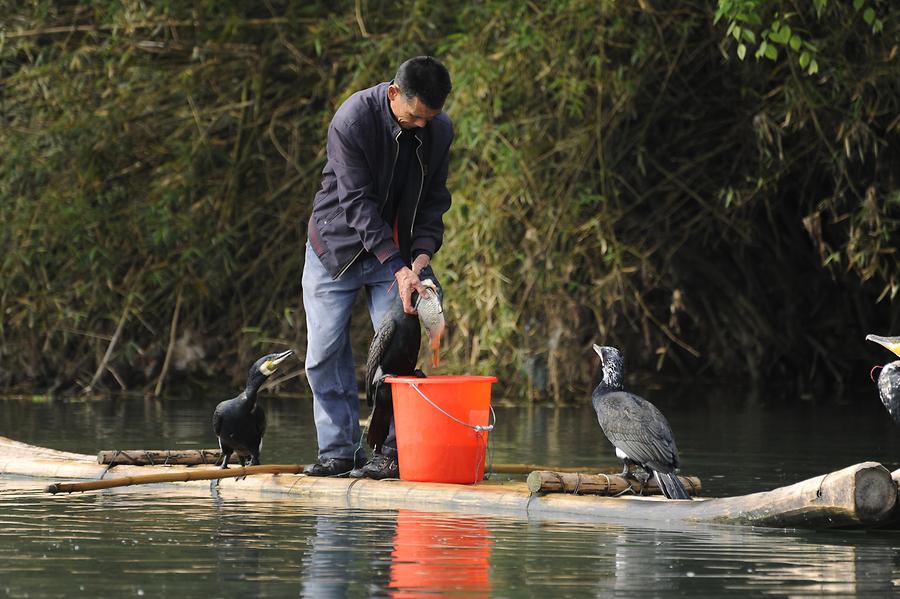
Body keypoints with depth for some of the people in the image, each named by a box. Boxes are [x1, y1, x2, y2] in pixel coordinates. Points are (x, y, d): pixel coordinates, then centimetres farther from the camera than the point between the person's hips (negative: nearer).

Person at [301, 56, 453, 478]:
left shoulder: (439, 130, -10)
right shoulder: (352, 121, -24)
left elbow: (434, 200, -2)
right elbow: (357, 203, -25)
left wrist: (421, 255, -19)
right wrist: (398, 269, -31)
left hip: (395, 251, 2)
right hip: (336, 248, -2)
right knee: (326, 354, -4)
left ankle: (395, 451, -6)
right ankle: (339, 450, 3)